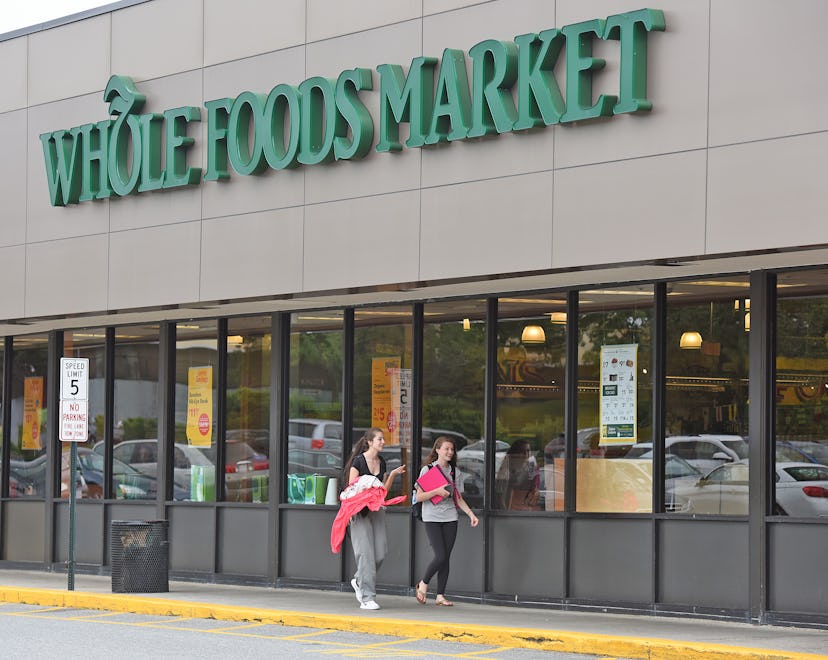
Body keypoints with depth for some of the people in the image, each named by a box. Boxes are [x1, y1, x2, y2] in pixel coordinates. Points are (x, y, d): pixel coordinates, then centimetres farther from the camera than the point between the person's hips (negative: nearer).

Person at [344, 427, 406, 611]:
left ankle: (359, 581, 25)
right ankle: (367, 598, -8)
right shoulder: (358, 461, -7)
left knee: (380, 553, 0)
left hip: (376, 509, 6)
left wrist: (393, 474, 3)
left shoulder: (381, 462, 12)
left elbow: (384, 490, 14)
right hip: (359, 511, -6)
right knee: (366, 553, -10)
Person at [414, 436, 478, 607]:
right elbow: (419, 497, -5)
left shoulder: (453, 471, 11)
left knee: (446, 558, 1)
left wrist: (471, 514, 3)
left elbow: (458, 498, 15)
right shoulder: (428, 469, -3)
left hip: (450, 517, 4)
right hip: (432, 518, -4)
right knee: (440, 557, -14)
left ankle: (440, 595, 8)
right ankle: (423, 584, 11)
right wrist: (436, 491, -19)